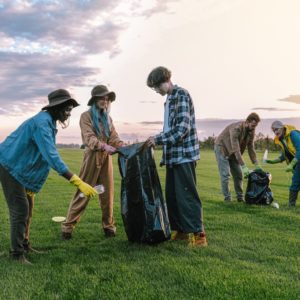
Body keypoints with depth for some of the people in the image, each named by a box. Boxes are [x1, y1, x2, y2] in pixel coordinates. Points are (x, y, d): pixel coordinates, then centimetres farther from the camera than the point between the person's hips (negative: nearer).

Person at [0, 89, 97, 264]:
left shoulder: (49, 122, 5)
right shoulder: (42, 123, -26)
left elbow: (48, 154, 10)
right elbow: (52, 157, -35)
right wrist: (79, 183, -39)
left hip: (22, 168, 9)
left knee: (28, 208, 13)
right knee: (20, 209, -9)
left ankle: (24, 246, 24)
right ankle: (17, 254, 0)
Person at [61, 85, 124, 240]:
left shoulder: (108, 118, 15)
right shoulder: (86, 116, -2)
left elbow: (115, 138, 6)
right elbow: (89, 138, -16)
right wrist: (104, 146, -33)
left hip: (106, 158, 5)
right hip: (92, 157, -5)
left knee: (107, 193, 7)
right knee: (83, 193, -3)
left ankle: (108, 226, 17)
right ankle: (68, 226, 5)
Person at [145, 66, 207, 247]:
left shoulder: (181, 95, -10)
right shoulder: (169, 99, 18)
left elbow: (182, 128, -19)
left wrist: (158, 139, -16)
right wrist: (165, 155, 18)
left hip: (184, 155, -9)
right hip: (173, 156, 9)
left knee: (187, 195, -7)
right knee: (172, 195, 12)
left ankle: (198, 234, 0)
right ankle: (180, 230, 21)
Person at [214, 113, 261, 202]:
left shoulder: (251, 131, -10)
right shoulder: (236, 128, -33)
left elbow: (251, 148, -4)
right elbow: (236, 149, -38)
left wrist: (256, 164, -13)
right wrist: (243, 166, -40)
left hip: (233, 152, 7)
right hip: (222, 148, -7)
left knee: (239, 174, 3)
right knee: (225, 175, -13)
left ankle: (240, 197, 12)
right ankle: (227, 198, -6)